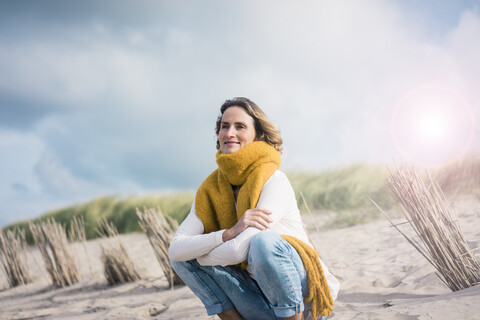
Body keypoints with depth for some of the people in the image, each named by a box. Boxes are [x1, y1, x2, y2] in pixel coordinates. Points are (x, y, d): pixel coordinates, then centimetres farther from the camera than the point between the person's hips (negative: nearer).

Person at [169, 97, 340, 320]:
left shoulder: (274, 180, -17)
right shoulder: (210, 190, 2)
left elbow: (240, 250, -28)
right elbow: (175, 249, -12)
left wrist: (198, 255, -7)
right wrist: (229, 232, -27)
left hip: (302, 301, -5)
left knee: (264, 241, -34)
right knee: (183, 257, -7)